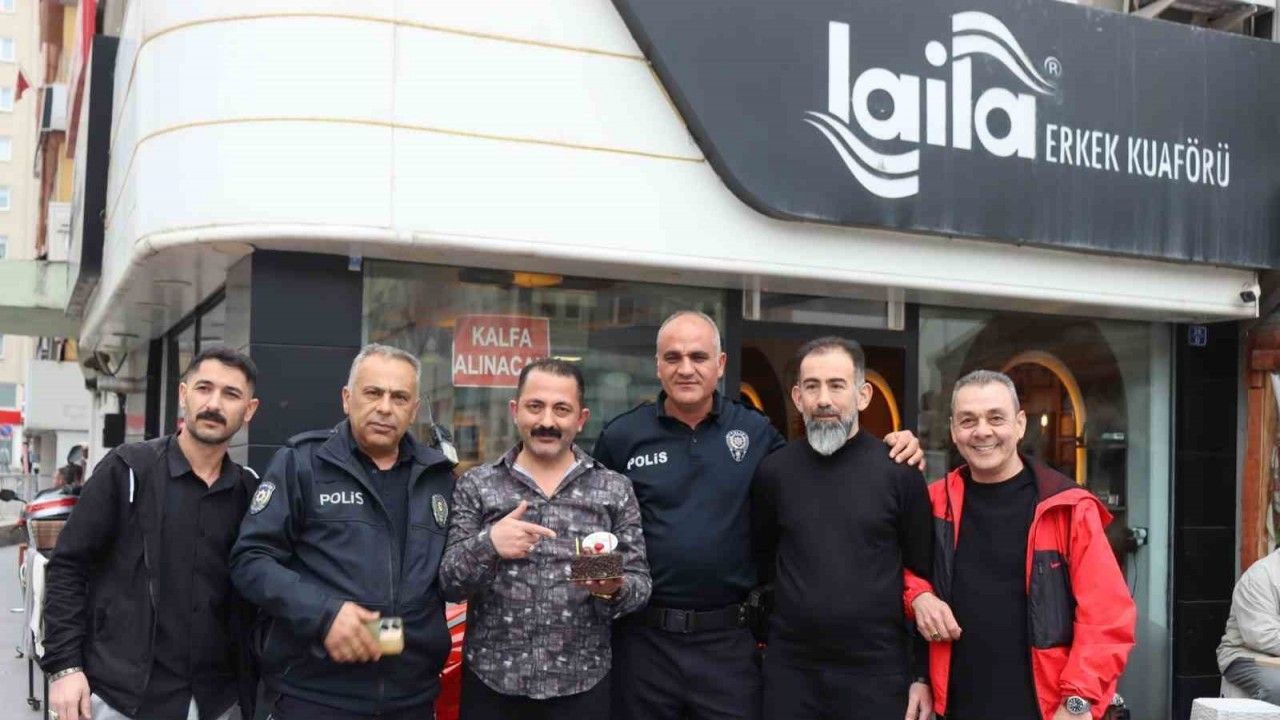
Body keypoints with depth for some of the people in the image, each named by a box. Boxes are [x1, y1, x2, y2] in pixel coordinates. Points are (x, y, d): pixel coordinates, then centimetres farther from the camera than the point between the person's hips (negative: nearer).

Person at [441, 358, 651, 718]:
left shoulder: (615, 490, 3)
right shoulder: (476, 485, 2)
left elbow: (639, 583, 2)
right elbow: (448, 583, -2)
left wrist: (613, 589, -20)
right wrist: (486, 544, -21)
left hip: (581, 686, 0)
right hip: (491, 684, 0)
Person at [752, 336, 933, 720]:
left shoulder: (899, 471, -4)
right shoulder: (773, 472, 1)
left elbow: (924, 574, -1)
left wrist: (923, 673, -1)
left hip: (878, 670, -1)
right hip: (790, 668, 2)